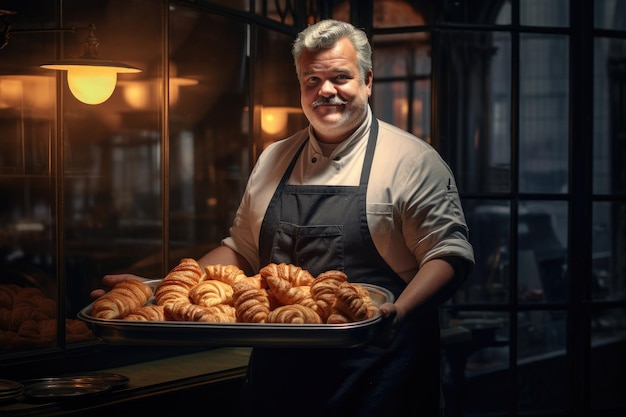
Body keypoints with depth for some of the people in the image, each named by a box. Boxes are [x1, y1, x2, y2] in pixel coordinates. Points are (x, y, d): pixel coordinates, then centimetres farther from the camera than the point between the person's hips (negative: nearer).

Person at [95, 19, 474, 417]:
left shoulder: (413, 161, -3)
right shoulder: (273, 161, 13)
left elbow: (450, 251, -9)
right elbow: (242, 251, 18)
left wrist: (400, 310, -27)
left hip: (376, 370, -4)